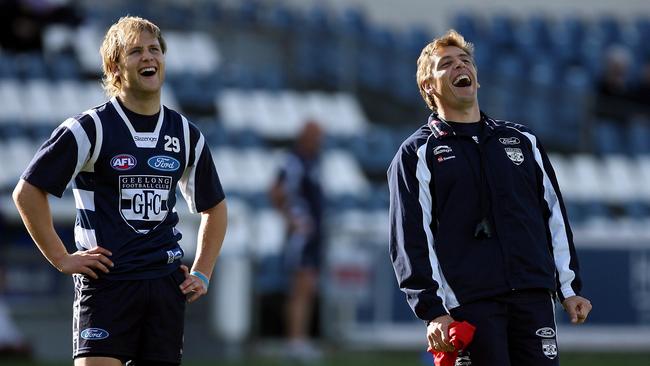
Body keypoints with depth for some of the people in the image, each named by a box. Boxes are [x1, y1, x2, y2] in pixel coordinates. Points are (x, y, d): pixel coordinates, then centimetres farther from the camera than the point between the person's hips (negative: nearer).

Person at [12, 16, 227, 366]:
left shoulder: (186, 135, 12)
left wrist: (201, 273, 15)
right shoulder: (91, 127, -4)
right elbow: (27, 192, -2)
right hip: (106, 280, -5)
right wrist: (61, 258, -5)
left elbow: (213, 206, 26)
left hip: (166, 283, 5)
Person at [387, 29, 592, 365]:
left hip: (533, 295, 3)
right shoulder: (416, 155, 7)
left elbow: (554, 215, 20)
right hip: (469, 304, -3)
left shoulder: (523, 140, 20)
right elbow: (409, 240, 0)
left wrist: (569, 288, 13)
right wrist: (432, 311, -10)